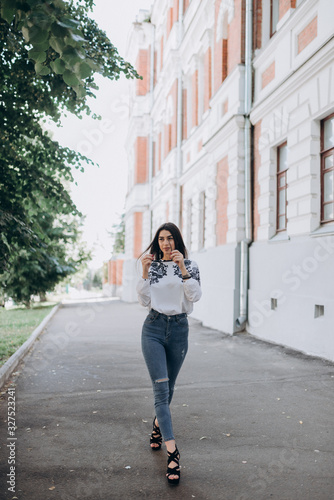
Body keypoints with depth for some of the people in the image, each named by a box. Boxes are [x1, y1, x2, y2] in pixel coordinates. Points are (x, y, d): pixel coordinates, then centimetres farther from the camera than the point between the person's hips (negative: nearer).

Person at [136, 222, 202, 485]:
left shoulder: (189, 265, 1)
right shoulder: (152, 265, 5)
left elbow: (195, 296, -12)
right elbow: (144, 300, -1)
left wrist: (182, 269, -22)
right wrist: (145, 272, -13)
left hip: (179, 330, 1)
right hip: (154, 328, 0)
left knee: (168, 388, 15)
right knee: (161, 388, -10)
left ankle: (158, 425, 44)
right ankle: (172, 452, -12)